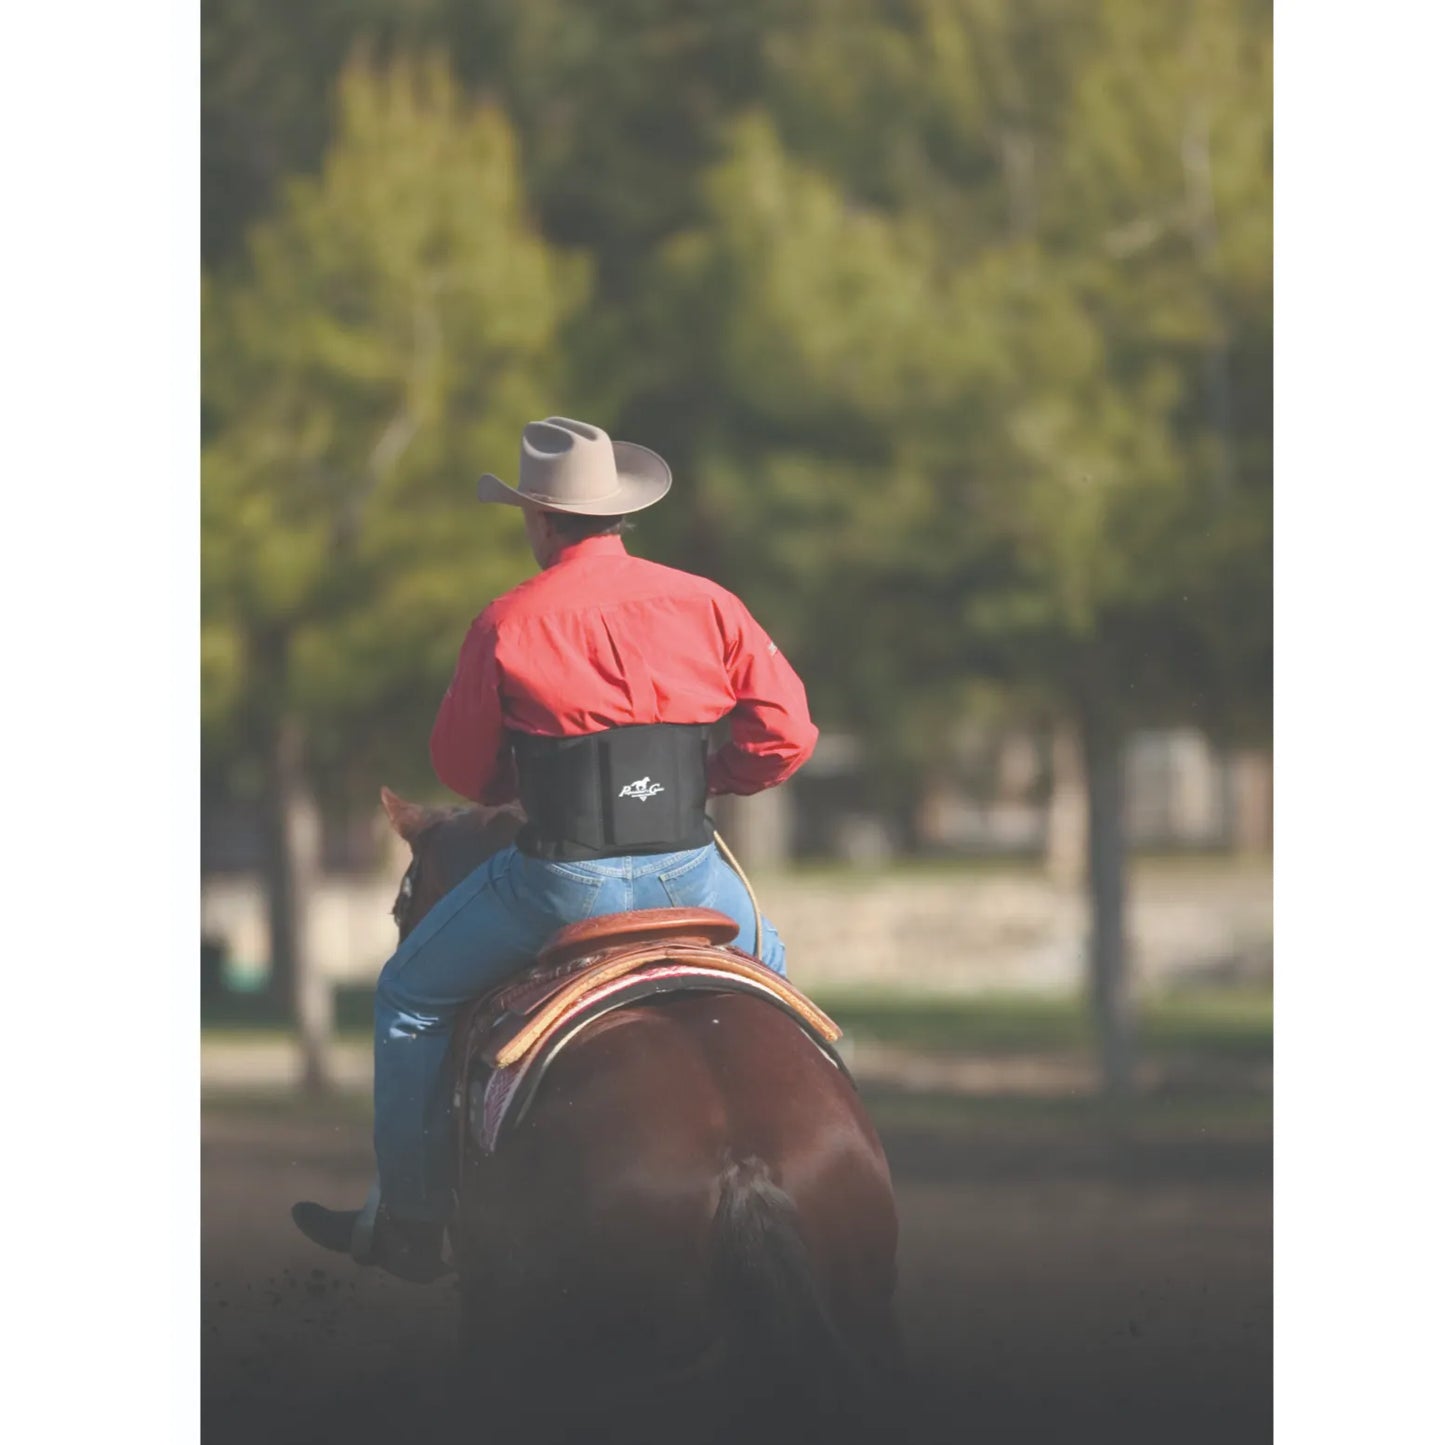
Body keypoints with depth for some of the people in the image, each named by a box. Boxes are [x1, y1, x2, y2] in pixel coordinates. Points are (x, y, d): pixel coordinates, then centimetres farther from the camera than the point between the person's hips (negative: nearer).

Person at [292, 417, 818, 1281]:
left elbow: (463, 773, 2)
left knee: (411, 998, 19)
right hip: (690, 875, 3)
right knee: (771, 979, 35)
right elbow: (787, 738, 0)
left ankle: (411, 1221, 21)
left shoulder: (510, 624, -6)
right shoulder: (707, 606, 1)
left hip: (566, 878, -3)